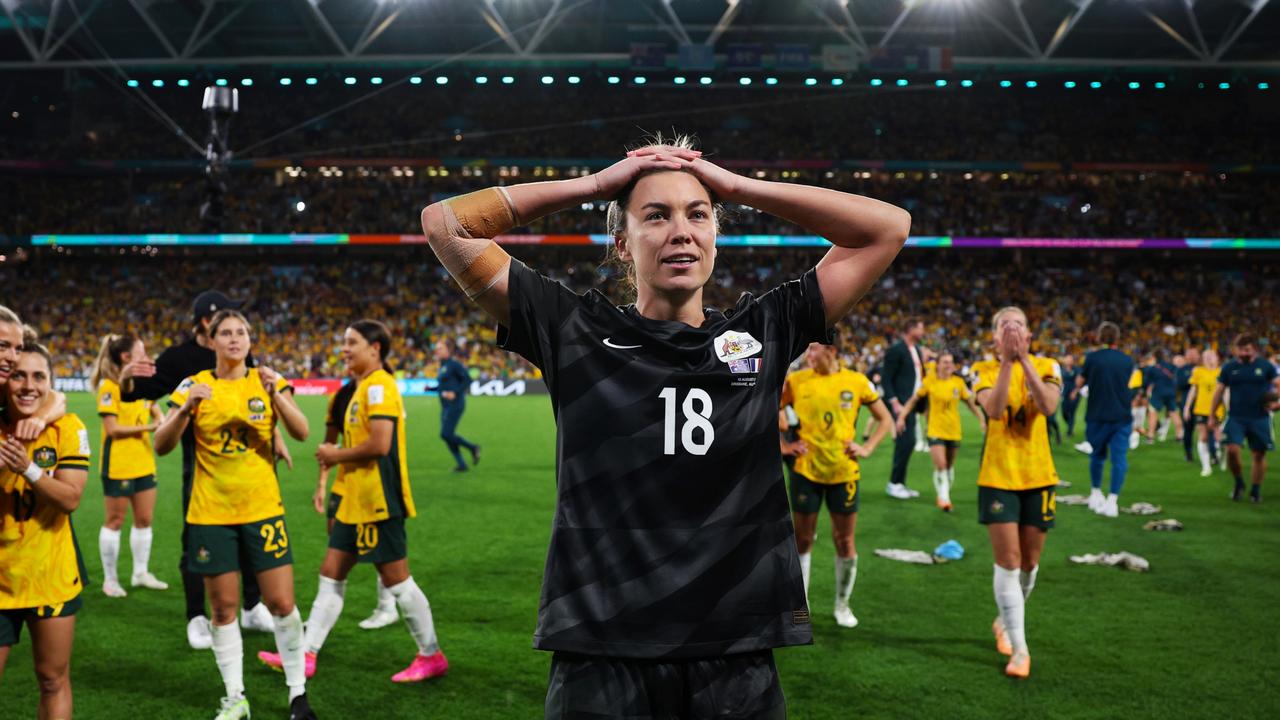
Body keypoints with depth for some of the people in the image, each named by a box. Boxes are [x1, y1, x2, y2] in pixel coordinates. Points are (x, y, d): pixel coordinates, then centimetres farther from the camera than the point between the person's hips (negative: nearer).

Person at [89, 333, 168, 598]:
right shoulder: (109, 386, -13)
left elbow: (154, 410, 19)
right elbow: (112, 428, -17)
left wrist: (160, 418, -4)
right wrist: (148, 427, -21)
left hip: (143, 462, 7)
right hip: (118, 464, -7)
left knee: (144, 518, 11)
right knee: (115, 520, 4)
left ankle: (141, 573, 24)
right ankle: (110, 579, 15)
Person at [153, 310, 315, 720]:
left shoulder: (268, 382, 2)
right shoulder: (195, 386, 1)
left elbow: (301, 432, -11)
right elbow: (162, 446, -6)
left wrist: (276, 395, -25)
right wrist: (186, 408, -22)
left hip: (263, 510, 0)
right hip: (211, 514, 0)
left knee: (282, 604, -1)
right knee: (224, 608, 5)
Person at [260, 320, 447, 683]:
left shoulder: (379, 386, -15)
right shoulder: (362, 387, 15)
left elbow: (380, 445, -24)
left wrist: (337, 454, -11)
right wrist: (337, 453, 5)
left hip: (377, 502, -10)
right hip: (355, 502, 10)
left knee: (396, 578, -1)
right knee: (331, 575, 10)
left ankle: (431, 657, 11)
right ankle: (305, 656, 16)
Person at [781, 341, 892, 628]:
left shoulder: (857, 382, -2)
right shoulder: (795, 381, -3)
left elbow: (885, 418, 9)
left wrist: (867, 448, -3)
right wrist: (784, 446, -2)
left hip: (844, 472, 0)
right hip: (806, 471, 0)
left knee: (845, 542, 6)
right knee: (802, 540, 6)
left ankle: (842, 605, 24)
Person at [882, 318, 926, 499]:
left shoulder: (917, 349, 15)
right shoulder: (896, 350, -11)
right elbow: (887, 380, -12)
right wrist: (895, 404, -18)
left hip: (912, 403, 8)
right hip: (900, 404, -8)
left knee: (906, 443, 10)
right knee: (906, 441, -11)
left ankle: (900, 484, 17)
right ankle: (893, 483, -1)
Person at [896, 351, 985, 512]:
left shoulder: (959, 382, -1)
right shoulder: (930, 381, -6)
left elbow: (970, 403, 9)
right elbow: (914, 400, 1)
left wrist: (982, 420, 5)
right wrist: (902, 417, -6)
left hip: (954, 430, 3)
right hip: (936, 430, -3)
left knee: (949, 465, 12)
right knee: (940, 464, -16)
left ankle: (944, 497, 28)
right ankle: (943, 498, -8)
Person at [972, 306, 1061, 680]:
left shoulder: (1046, 366, 0)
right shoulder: (985, 369, -2)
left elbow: (1048, 406, -21)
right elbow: (994, 409, -23)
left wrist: (1024, 358, -23)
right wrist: (1007, 360, -24)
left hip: (1038, 477, 2)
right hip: (998, 477, -2)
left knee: (1029, 562, 12)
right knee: (1008, 562, -6)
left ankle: (1005, 622, 36)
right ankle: (1019, 649, 0)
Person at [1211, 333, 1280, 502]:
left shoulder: (1265, 365, 1)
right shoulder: (1229, 367, 3)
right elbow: (1219, 391, 9)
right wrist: (1212, 415, 9)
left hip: (1260, 418, 0)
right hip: (1235, 417, 0)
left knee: (1259, 454, 4)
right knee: (1232, 450, -15)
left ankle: (1255, 490, 19)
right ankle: (1239, 483, 8)